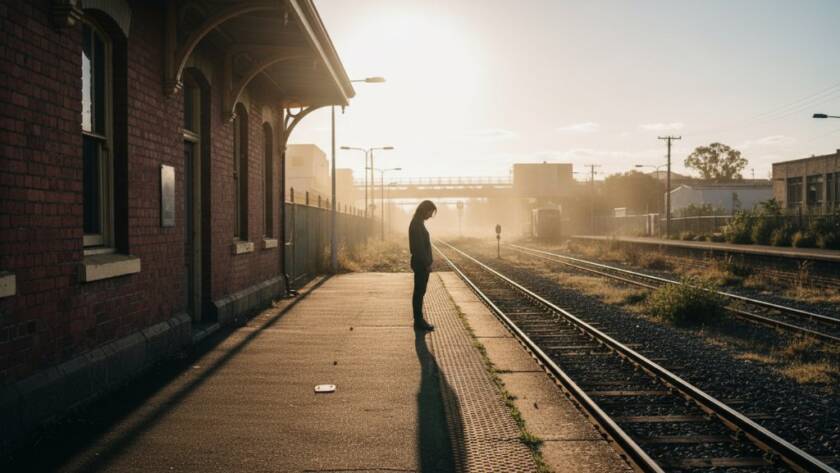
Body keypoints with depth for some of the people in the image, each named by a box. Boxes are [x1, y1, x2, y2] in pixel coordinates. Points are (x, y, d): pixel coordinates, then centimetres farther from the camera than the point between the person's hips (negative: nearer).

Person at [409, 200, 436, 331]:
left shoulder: (418, 223, 15)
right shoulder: (417, 224, -16)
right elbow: (419, 247, -21)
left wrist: (427, 263, 17)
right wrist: (427, 264, -18)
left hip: (421, 263, 10)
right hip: (421, 264, -10)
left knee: (419, 292, 12)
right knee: (419, 292, -4)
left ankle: (419, 320, 18)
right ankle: (419, 321, 2)